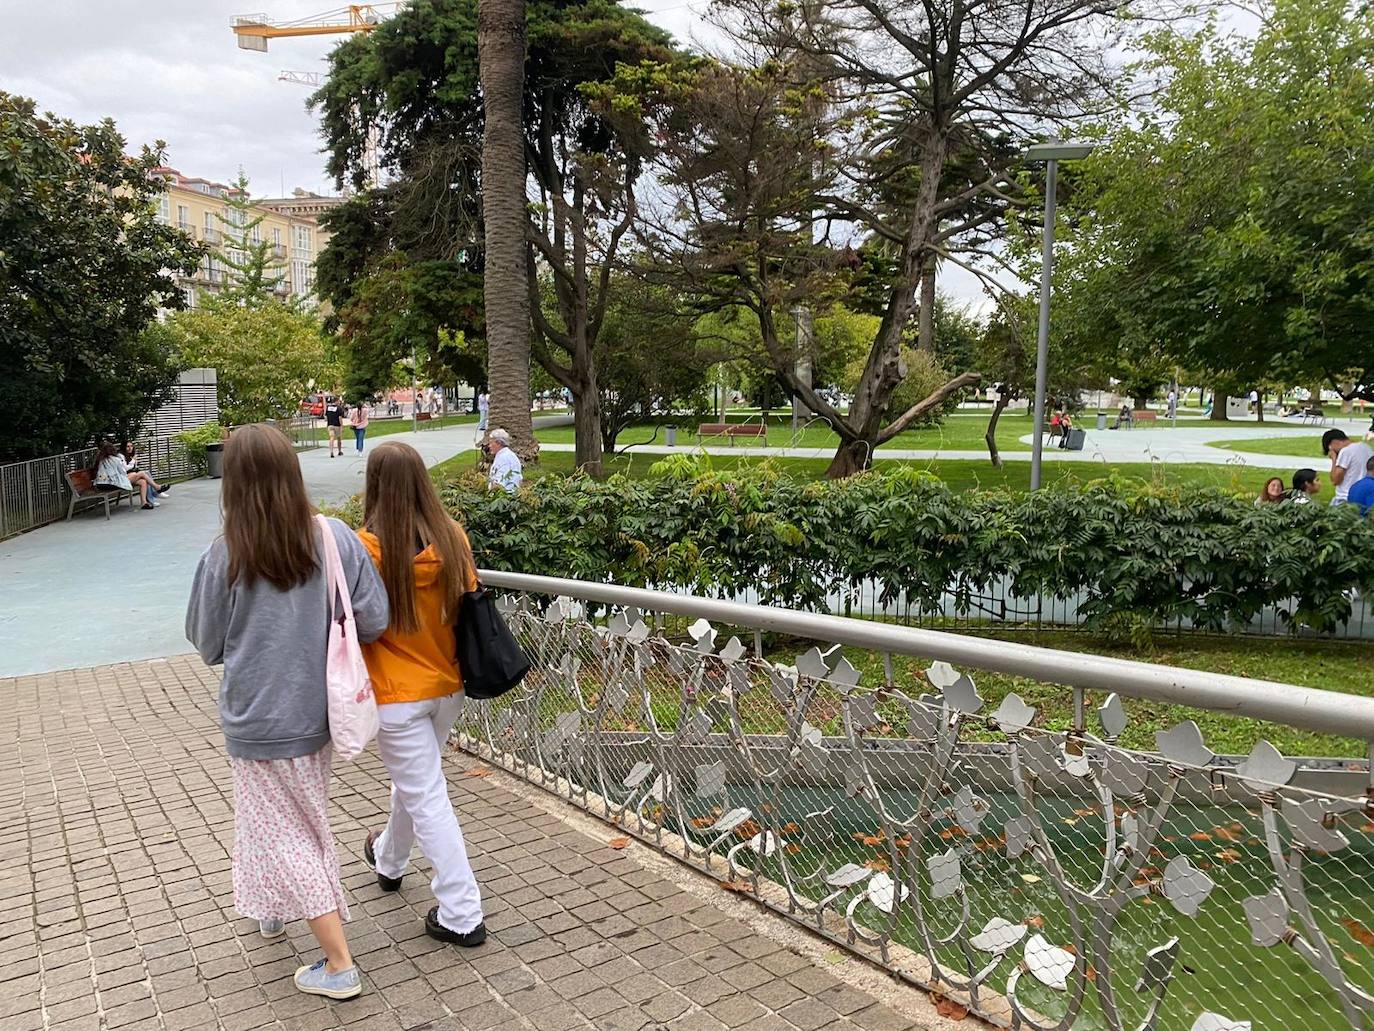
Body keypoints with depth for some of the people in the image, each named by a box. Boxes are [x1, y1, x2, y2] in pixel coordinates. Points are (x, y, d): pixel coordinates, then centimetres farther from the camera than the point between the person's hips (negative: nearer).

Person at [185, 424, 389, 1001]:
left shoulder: (224, 556, -17)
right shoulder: (335, 538, -13)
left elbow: (208, 645, -5)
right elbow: (373, 621, -11)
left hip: (257, 720, -3)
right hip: (315, 710, 4)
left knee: (285, 834, 9)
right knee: (301, 822, 25)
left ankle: (339, 965, 11)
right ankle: (276, 910, 48)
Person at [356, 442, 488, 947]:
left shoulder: (368, 547, -20)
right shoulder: (452, 536, -8)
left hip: (398, 694, -5)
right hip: (447, 685, 5)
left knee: (426, 796, 5)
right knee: (414, 778, 26)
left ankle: (461, 915, 11)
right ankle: (389, 861, 51)